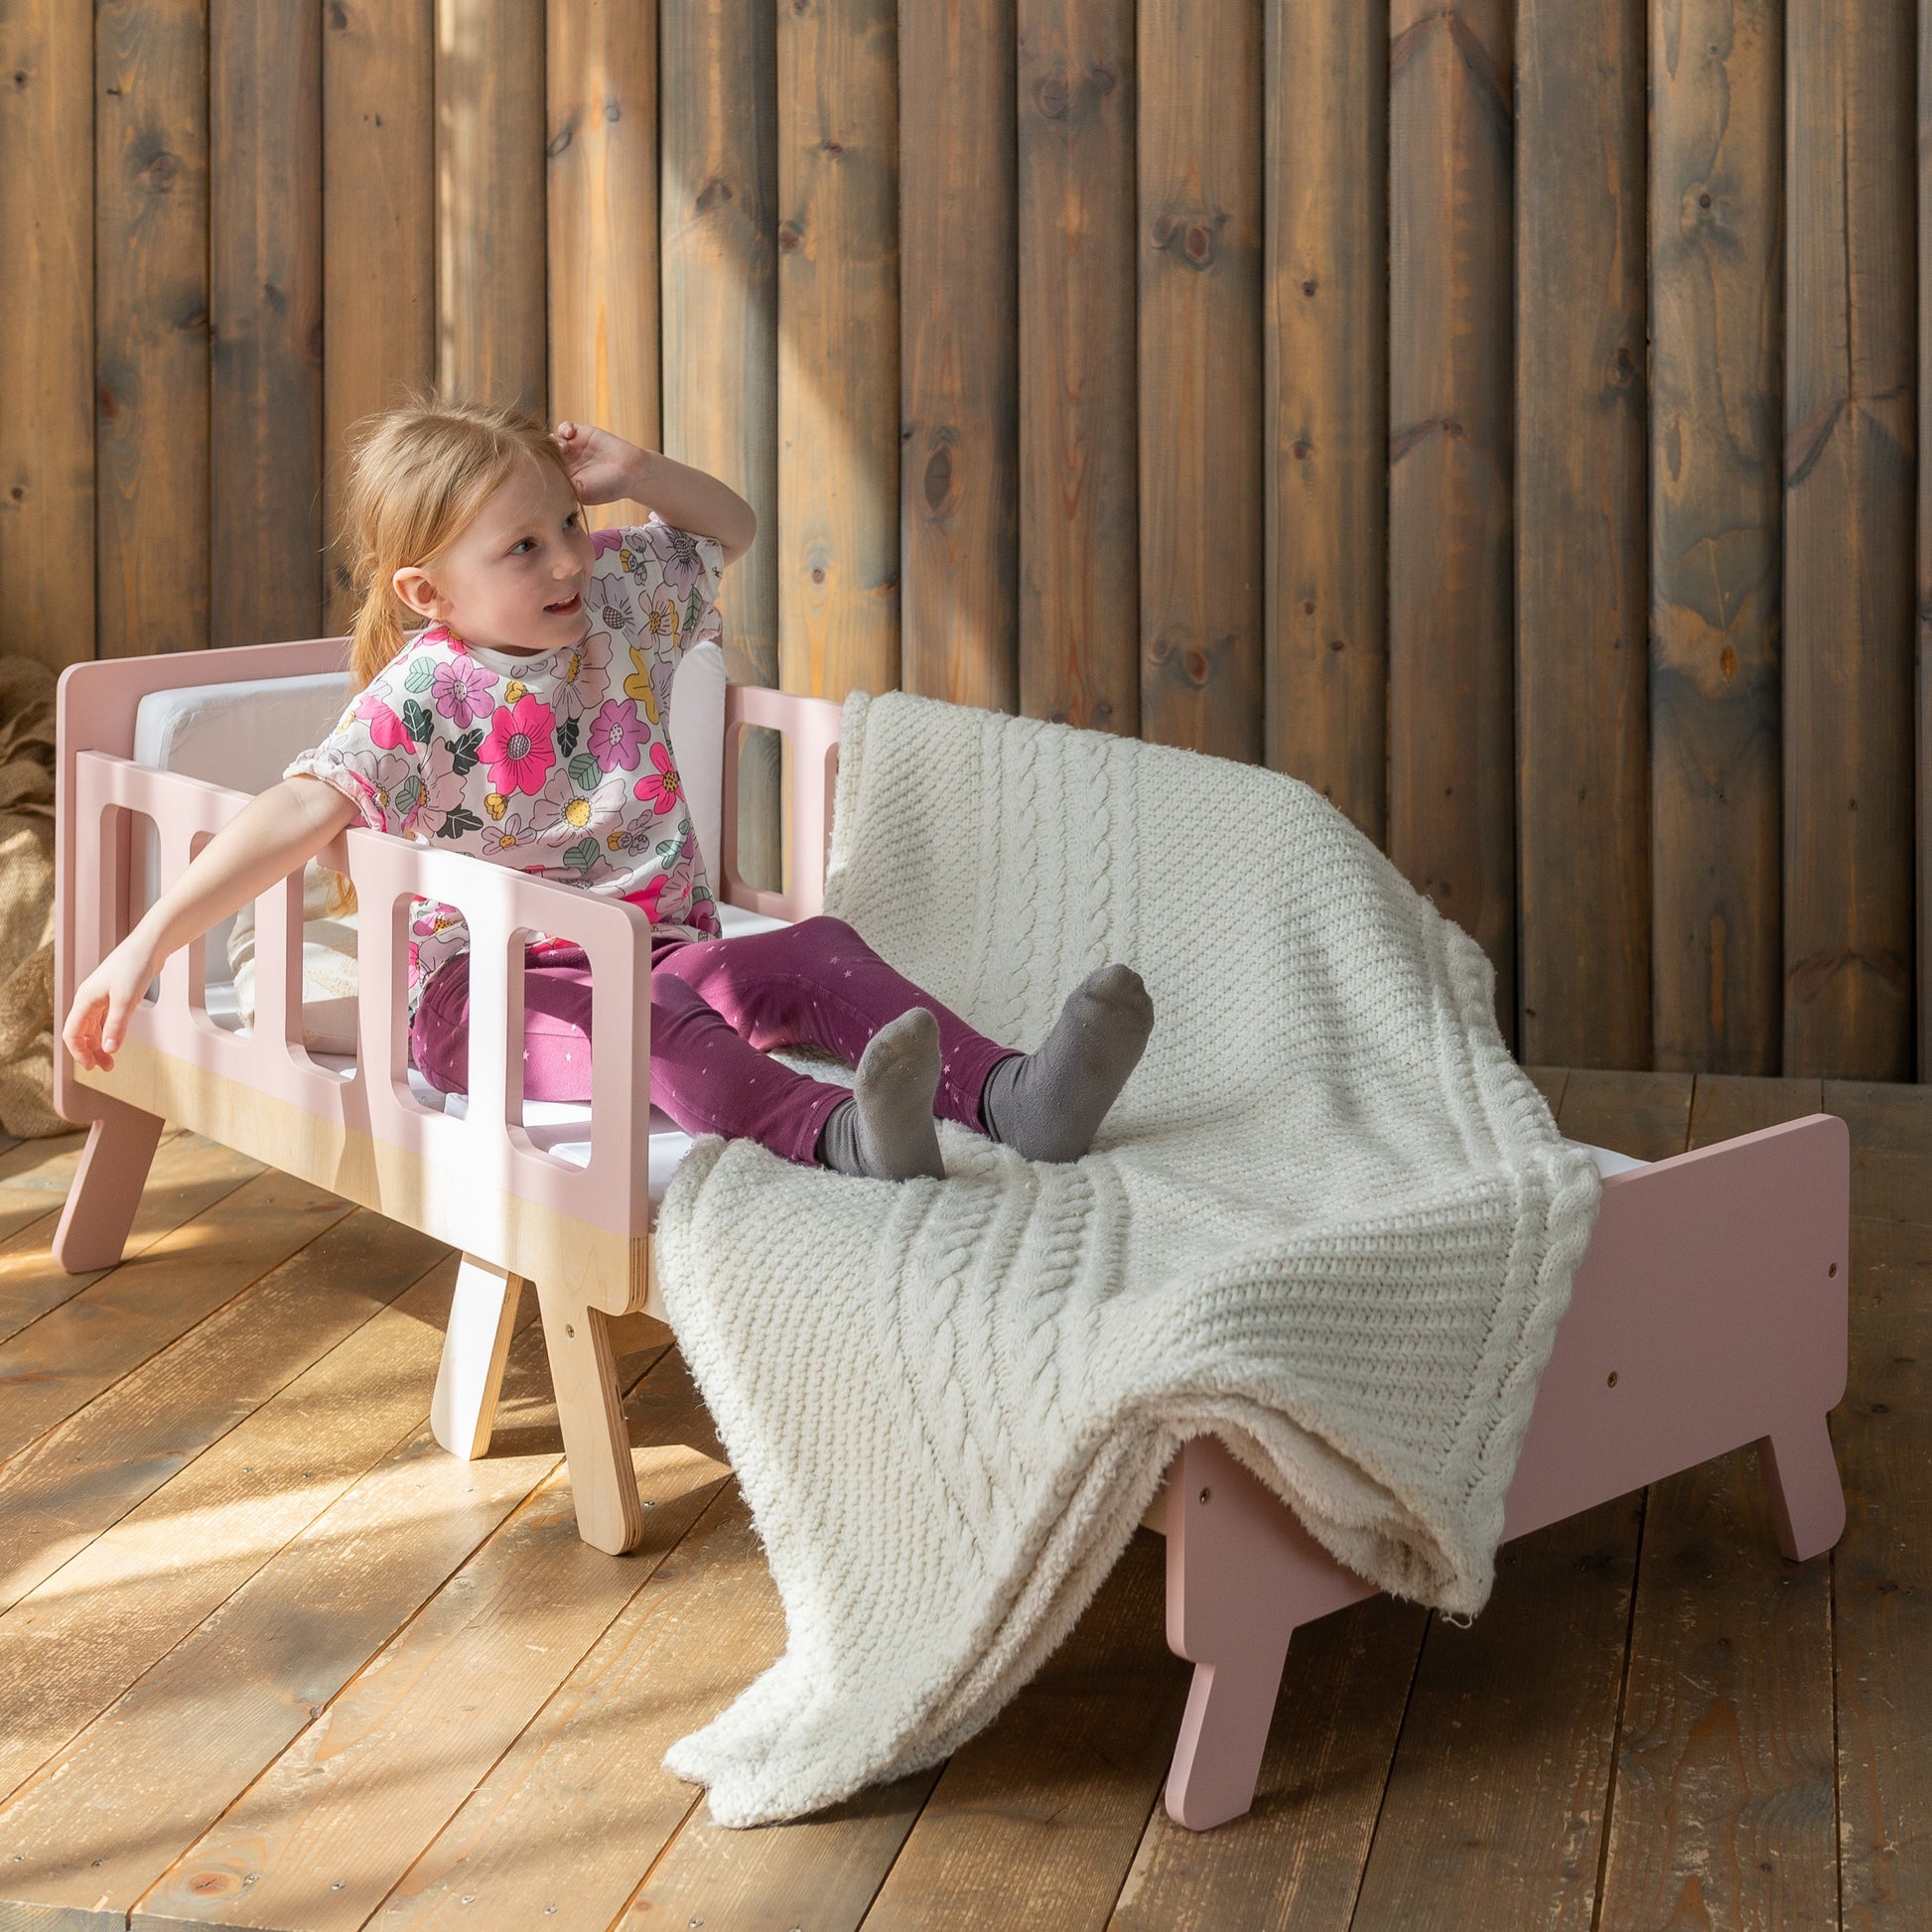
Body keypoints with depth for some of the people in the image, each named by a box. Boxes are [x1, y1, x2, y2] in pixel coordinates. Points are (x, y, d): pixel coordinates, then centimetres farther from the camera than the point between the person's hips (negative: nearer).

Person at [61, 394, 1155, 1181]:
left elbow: (730, 530, 22)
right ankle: (839, 1136, -62)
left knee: (818, 951, -19)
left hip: (659, 944, 6)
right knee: (646, 1024, -36)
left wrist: (631, 472, 2)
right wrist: (148, 945, -33)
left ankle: (1007, 1095, -37)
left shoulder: (619, 600, 6)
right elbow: (298, 814, -24)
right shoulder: (420, 698, -14)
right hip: (490, 987, -6)